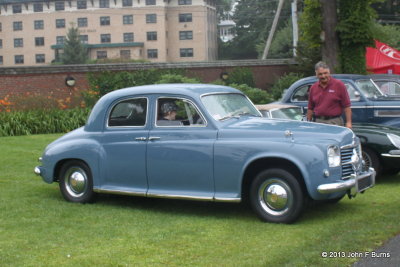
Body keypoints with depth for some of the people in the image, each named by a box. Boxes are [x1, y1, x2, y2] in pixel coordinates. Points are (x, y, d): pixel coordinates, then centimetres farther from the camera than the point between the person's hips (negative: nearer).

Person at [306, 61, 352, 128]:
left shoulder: (339, 85, -1)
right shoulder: (313, 88, 10)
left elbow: (347, 106, -4)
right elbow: (310, 108, 15)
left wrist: (348, 122, -10)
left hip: (335, 122, -3)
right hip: (318, 122, 3)